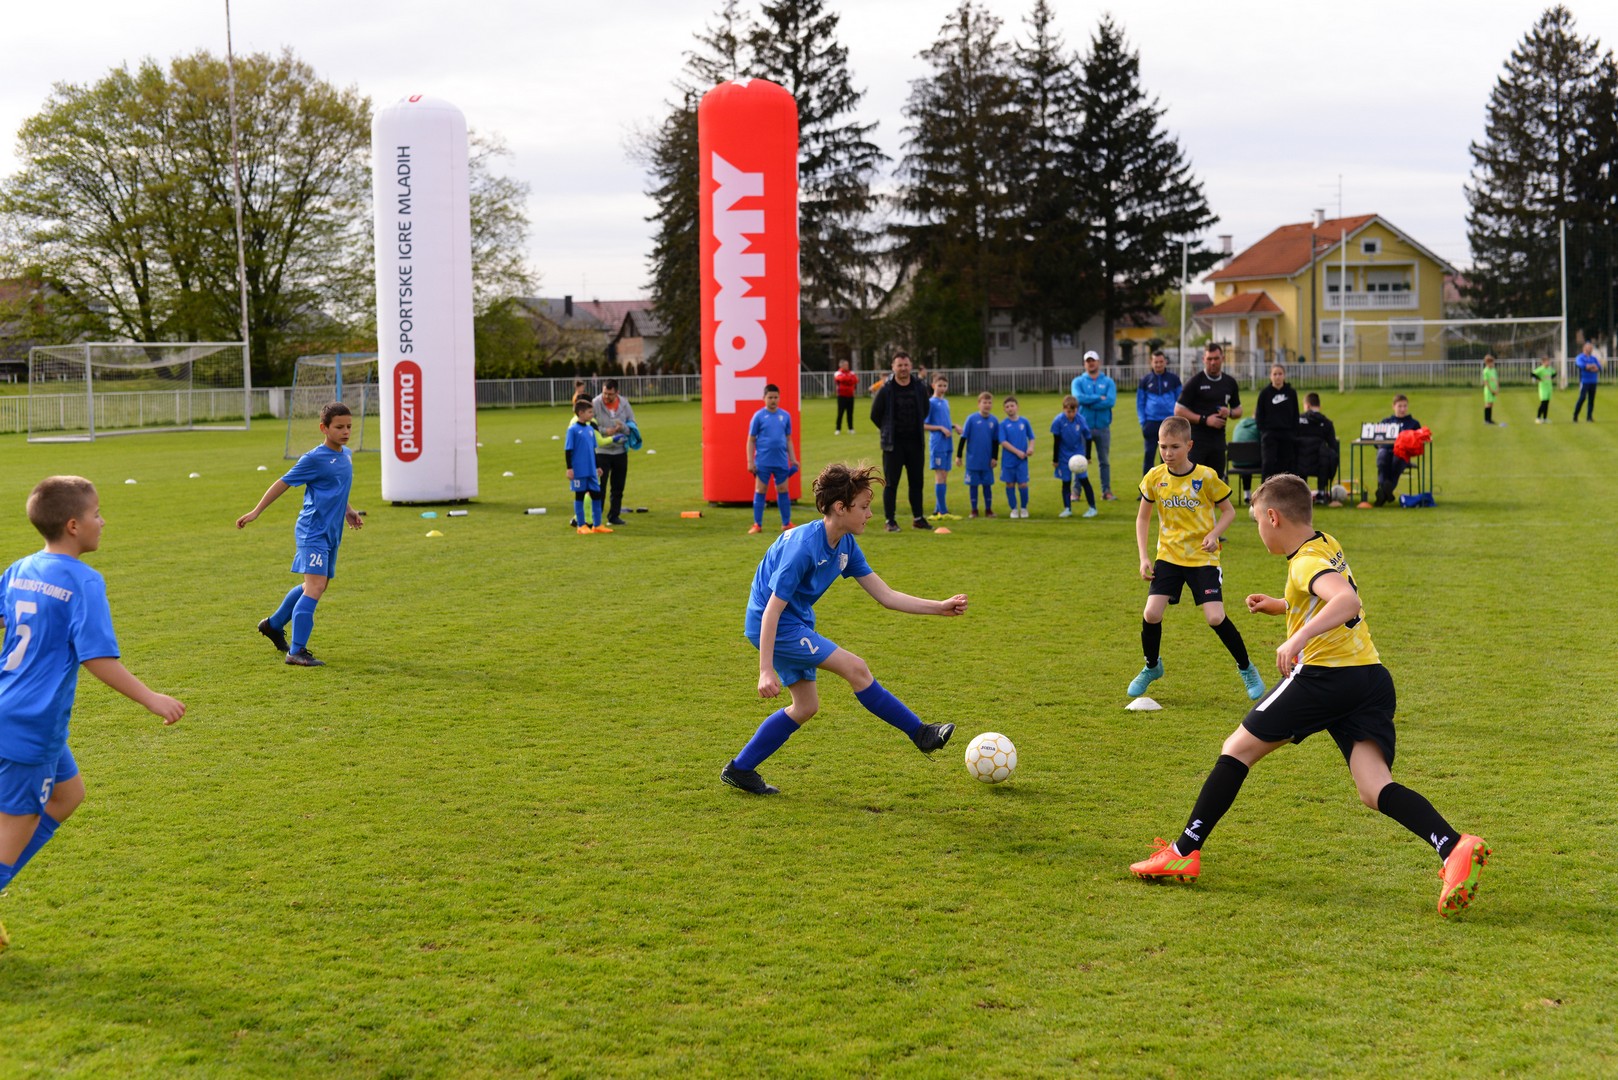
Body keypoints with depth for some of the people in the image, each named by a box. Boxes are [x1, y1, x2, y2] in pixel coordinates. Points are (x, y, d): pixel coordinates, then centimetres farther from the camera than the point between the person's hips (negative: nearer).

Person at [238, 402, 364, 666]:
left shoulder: (346, 454, 11)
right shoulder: (314, 459, -14)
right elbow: (283, 483, -7)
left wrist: (347, 511, 16)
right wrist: (255, 512, -5)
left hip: (331, 533, 9)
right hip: (313, 532, -9)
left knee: (316, 586, 21)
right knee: (315, 587, -18)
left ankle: (274, 625, 41)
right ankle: (296, 652, -18)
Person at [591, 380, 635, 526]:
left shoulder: (624, 404, 3)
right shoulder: (595, 404, -9)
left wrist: (623, 427, -16)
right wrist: (604, 431, -20)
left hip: (620, 451, 4)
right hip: (601, 452, -4)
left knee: (618, 487, 11)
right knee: (599, 486, -5)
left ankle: (614, 516, 21)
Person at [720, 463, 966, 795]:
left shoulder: (845, 544, 0)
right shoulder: (804, 547, -26)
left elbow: (886, 596, 3)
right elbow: (772, 611, -26)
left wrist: (942, 607, -4)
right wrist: (766, 670, -28)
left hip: (796, 624, 10)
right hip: (773, 627, -10)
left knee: (806, 707, 11)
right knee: (855, 668, -12)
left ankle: (739, 770, 19)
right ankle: (921, 734, -1)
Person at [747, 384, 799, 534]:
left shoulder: (785, 416, 6)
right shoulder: (758, 416, -3)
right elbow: (751, 440, 0)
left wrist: (793, 459, 10)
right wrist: (750, 461, -5)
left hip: (781, 462, 3)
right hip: (763, 462, -3)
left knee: (783, 491, 9)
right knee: (760, 491, 2)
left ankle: (786, 524, 17)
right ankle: (757, 525, 7)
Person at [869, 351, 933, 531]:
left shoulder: (920, 388, 2)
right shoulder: (886, 390, -7)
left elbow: (925, 411, 17)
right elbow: (875, 415, 2)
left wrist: (916, 428, 12)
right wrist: (889, 431, 7)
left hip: (915, 442, 3)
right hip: (893, 443, -3)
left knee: (916, 482, 8)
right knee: (891, 483, -2)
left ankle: (917, 518, 18)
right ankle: (890, 521, 3)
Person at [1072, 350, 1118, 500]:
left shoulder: (1108, 382, 4)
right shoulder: (1078, 381, 4)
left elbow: (1111, 401, -12)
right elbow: (1078, 398, -16)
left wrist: (1088, 402, -14)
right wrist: (1099, 398, -14)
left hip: (1103, 427, 1)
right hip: (1084, 426, -1)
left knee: (1104, 461, 7)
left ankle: (1106, 491, 14)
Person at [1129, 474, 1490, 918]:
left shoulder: (1307, 562, -9)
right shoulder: (1327, 545, 19)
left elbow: (1347, 601, -29)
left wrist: (1299, 636, -37)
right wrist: (1281, 606, 33)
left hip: (1324, 674, -8)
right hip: (1372, 677, 8)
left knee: (1237, 749, 6)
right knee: (1374, 790, -3)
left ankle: (1184, 852, 8)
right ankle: (1454, 848, -27)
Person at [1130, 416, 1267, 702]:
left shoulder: (1206, 477, -11)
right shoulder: (1154, 478, -3)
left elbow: (1228, 511, 2)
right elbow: (1143, 518, 9)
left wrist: (1214, 534, -17)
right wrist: (1143, 557, 0)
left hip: (1203, 557, -3)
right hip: (1168, 556, 3)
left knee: (1216, 617, -13)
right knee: (1151, 613, -12)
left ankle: (1246, 669, 11)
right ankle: (1152, 667, 17)